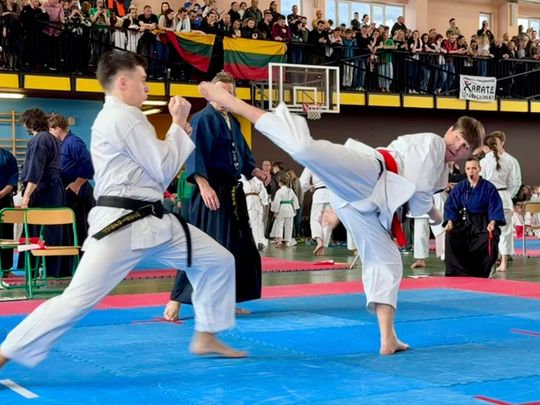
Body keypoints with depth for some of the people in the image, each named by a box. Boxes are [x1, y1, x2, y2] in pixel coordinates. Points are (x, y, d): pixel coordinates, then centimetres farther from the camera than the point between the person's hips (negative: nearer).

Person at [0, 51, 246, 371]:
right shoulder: (125, 117, -15)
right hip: (122, 225, -10)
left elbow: (154, 168, 21)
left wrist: (178, 131, 10)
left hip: (152, 221, 10)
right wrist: (179, 124, -3)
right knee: (78, 298, -13)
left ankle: (206, 337, 22)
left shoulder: (116, 117, 19)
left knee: (219, 261, 10)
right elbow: (164, 170, -15)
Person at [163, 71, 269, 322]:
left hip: (233, 191, 9)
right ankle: (175, 302, -9)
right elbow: (195, 155, -19)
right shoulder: (203, 119, -9)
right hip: (212, 190, -9)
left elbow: (243, 154, 25)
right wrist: (204, 185, -29)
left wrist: (256, 172, 8)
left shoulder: (233, 122, 17)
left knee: (240, 249, 11)